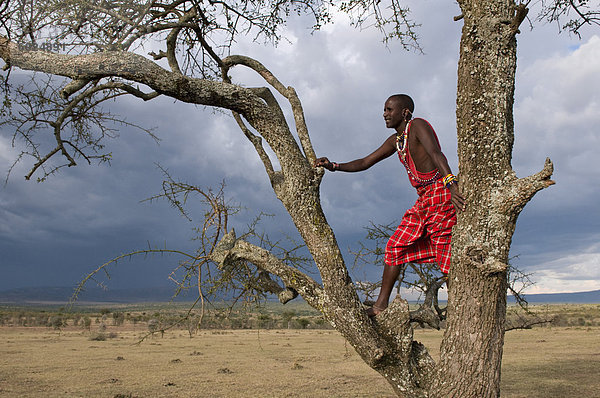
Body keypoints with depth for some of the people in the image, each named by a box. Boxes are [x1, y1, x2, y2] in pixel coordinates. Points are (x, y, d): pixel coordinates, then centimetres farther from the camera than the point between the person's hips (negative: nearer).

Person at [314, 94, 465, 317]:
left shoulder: (418, 126, -9)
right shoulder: (395, 140, 18)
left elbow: (436, 154, -25)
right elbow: (365, 162, 22)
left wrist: (451, 184, -40)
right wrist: (334, 166, 10)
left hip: (441, 193, -9)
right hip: (423, 200, 9)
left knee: (444, 253, -11)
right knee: (395, 246, 8)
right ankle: (381, 304, 14)